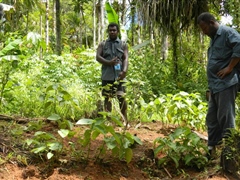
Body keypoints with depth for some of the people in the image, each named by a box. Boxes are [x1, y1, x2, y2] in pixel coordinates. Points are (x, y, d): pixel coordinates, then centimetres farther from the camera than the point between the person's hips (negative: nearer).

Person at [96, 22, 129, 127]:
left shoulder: (123, 45, 11)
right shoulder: (103, 44, 13)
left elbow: (126, 58, -1)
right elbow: (98, 57, 1)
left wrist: (124, 70, -20)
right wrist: (109, 62, -16)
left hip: (119, 75, -1)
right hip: (106, 75, 1)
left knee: (121, 97, -8)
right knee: (107, 98, 5)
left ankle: (125, 120, 1)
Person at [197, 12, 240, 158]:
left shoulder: (227, 32, -7)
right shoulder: (214, 38, 21)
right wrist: (210, 86, 16)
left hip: (226, 84, -10)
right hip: (215, 85, 10)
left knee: (225, 118, -8)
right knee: (212, 119, 11)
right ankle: (212, 148, 18)